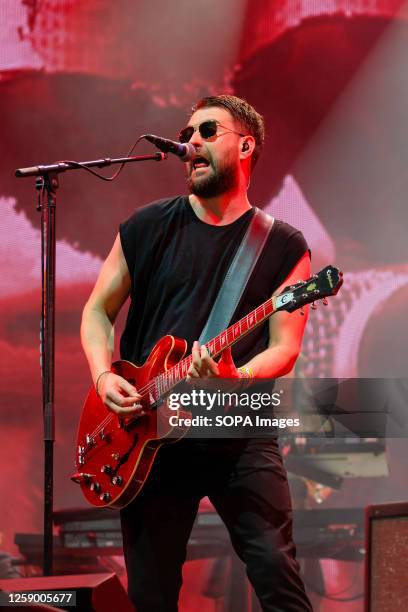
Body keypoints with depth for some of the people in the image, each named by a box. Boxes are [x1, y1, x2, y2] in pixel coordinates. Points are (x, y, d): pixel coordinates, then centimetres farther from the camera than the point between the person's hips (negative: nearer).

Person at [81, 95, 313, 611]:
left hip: (240, 431, -2)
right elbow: (97, 311, 13)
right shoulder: (147, 228, 8)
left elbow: (284, 347, -3)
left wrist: (236, 377, -23)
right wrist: (104, 376, -5)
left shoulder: (283, 247, 3)